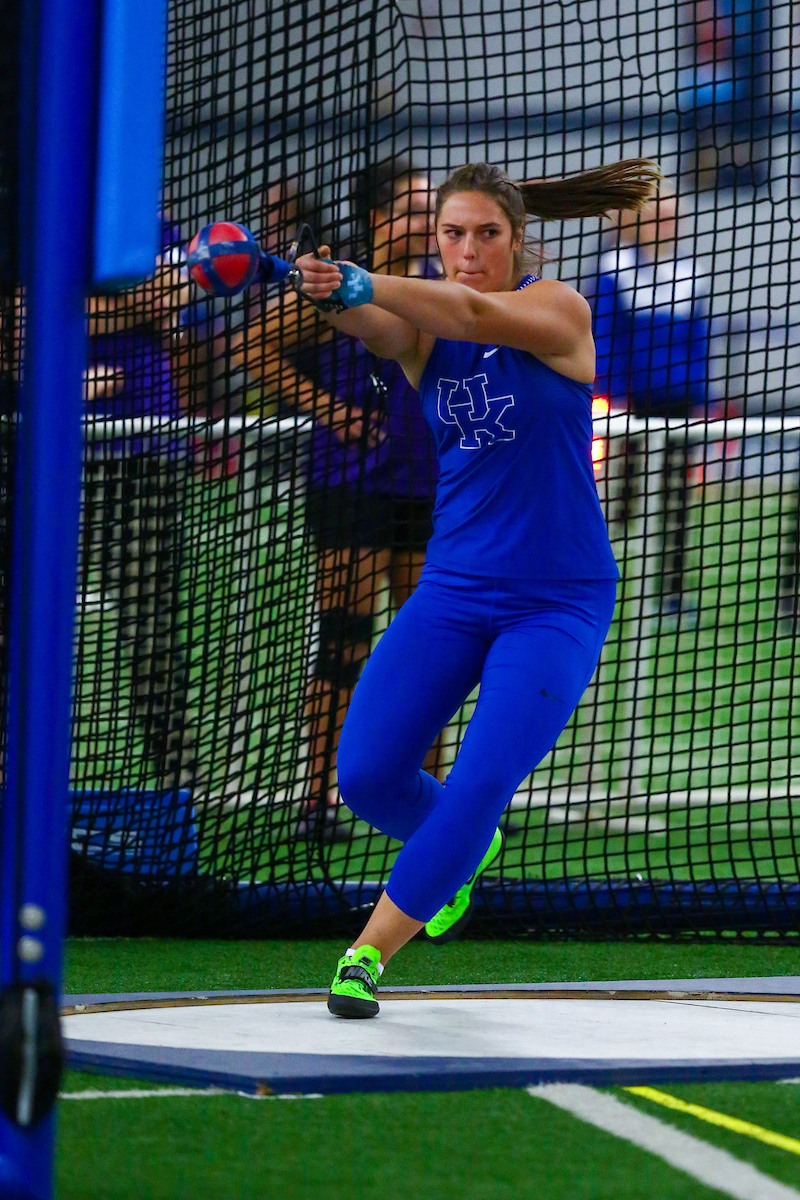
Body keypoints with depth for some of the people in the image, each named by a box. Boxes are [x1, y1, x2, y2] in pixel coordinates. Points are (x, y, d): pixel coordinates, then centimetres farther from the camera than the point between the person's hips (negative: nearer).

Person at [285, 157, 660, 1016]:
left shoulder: (558, 312, -9)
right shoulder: (420, 326, 1)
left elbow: (474, 314, -30)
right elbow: (378, 328, -24)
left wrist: (362, 283, -47)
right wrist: (334, 297, -49)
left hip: (558, 602, -4)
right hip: (453, 590, 4)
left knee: (479, 788, -15)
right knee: (366, 774, -6)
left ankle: (368, 953, -2)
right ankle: (463, 853, 26)